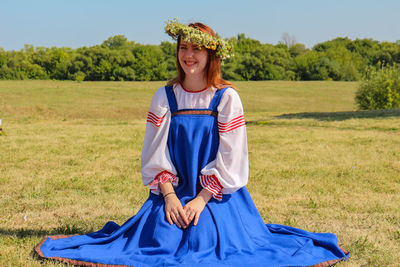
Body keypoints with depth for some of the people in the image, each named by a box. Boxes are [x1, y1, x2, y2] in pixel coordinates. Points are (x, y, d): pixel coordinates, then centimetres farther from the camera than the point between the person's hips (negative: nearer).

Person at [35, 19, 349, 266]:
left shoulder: (227, 97, -4)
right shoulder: (165, 97, 4)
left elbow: (230, 157, -7)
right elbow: (156, 153, 2)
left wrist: (203, 199, -15)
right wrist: (169, 195, -12)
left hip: (217, 191, -2)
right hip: (173, 189, 2)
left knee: (207, 238, -23)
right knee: (161, 237, -20)